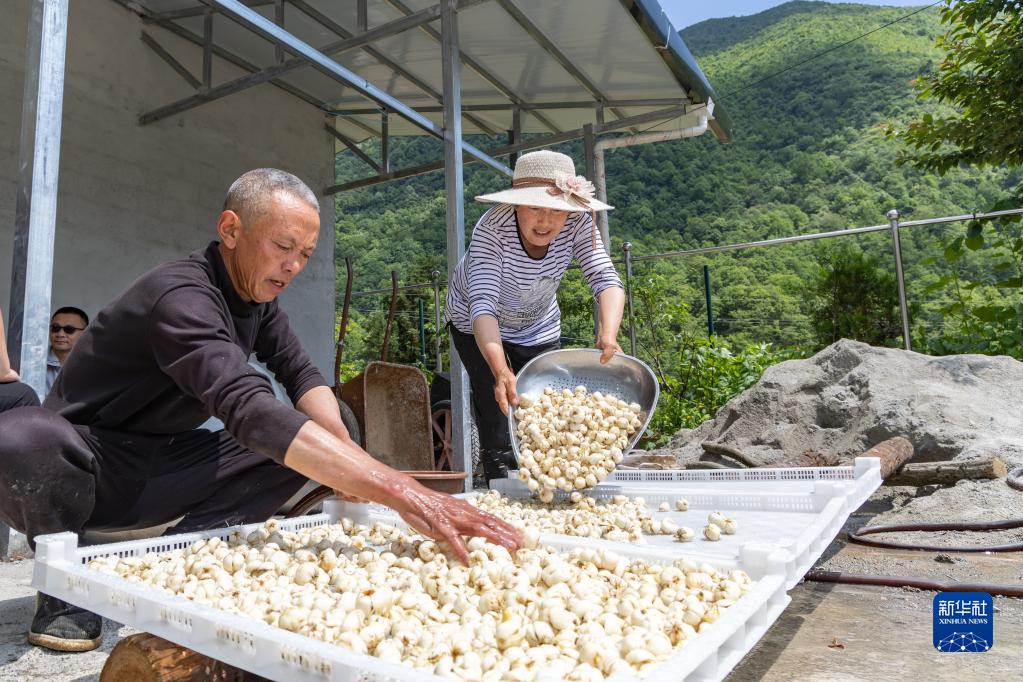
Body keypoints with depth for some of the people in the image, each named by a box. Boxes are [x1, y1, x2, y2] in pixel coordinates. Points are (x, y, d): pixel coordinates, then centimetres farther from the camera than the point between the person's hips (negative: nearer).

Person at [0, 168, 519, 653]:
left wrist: (347, 454, -22)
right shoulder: (182, 296, -29)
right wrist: (400, 492, -53)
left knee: (311, 444, -6)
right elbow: (249, 409, -45)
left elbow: (301, 374, 0)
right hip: (85, 468, -7)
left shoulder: (257, 295, -2)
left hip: (158, 474, 7)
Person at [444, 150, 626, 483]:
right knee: (498, 414, -12)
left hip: (539, 325, 3)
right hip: (477, 326, -3)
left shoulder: (577, 223, -28)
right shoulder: (492, 228, -38)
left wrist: (608, 334, -54)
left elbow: (606, 279, -33)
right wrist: (501, 372, -61)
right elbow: (483, 305, -46)